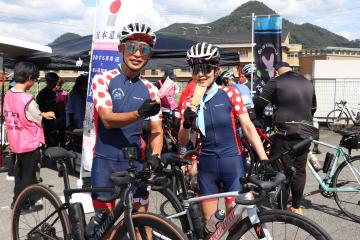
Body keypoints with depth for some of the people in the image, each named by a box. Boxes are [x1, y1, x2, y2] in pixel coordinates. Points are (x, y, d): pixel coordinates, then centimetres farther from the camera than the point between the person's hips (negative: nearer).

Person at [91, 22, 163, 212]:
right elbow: (108, 120, -17)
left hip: (135, 162, 3)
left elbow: (157, 131, 3)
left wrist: (154, 157, -16)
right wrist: (139, 113, -34)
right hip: (105, 161, -2)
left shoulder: (150, 90, 5)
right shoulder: (103, 79, -4)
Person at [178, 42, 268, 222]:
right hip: (207, 165, 2)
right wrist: (186, 125, -21)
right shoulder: (189, 103, 1)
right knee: (207, 219, 9)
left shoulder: (229, 94, -5)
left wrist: (264, 160, -16)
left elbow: (248, 127, -8)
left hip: (232, 162, -2)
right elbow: (182, 143, 0)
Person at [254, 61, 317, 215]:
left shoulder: (276, 82, -5)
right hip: (306, 133, 6)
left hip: (286, 134, -6)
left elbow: (259, 103, -7)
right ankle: (296, 207, 24)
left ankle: (281, 210, 6)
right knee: (299, 171, 14)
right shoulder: (308, 83, 14)